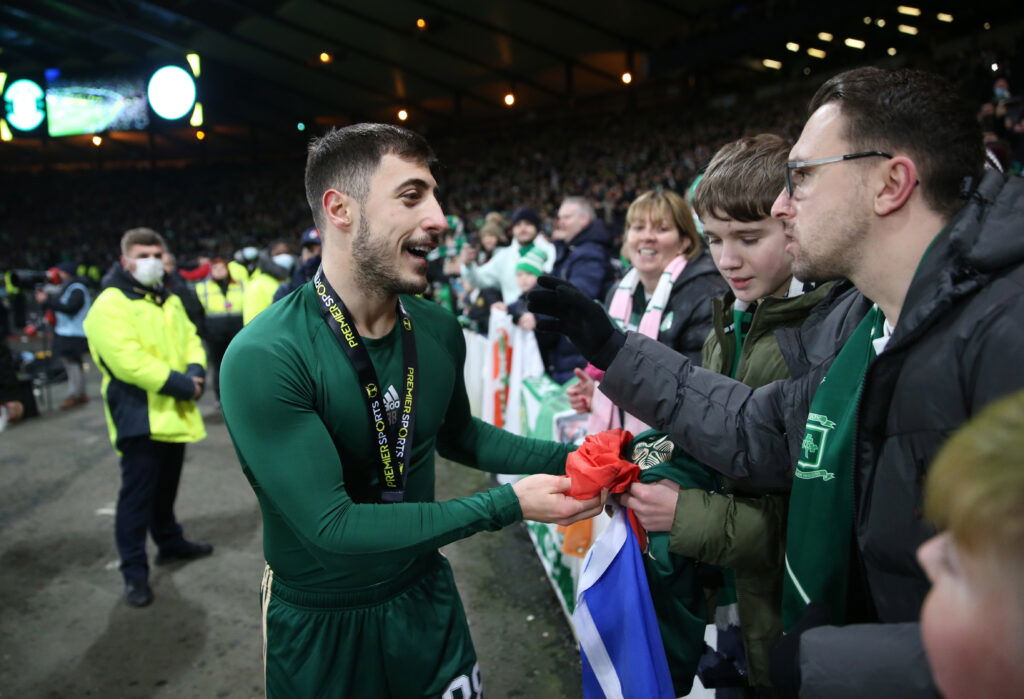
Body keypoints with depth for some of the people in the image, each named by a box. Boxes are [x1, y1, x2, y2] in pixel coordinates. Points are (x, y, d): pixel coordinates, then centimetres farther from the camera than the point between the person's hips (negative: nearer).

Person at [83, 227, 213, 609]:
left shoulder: (169, 300, 14)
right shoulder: (110, 305, -14)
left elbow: (189, 338, 12)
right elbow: (128, 361, -24)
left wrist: (195, 371, -10)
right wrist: (179, 383, -22)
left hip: (174, 412, 8)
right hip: (139, 415, -8)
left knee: (166, 486, 22)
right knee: (137, 493, -2)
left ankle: (170, 542, 39)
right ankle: (134, 571, 8)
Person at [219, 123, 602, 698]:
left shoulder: (438, 330, -9)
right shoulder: (264, 359, -27)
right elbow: (330, 526, -28)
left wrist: (564, 458, -6)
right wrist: (507, 505, -28)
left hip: (428, 596, 4)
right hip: (321, 625, -4)